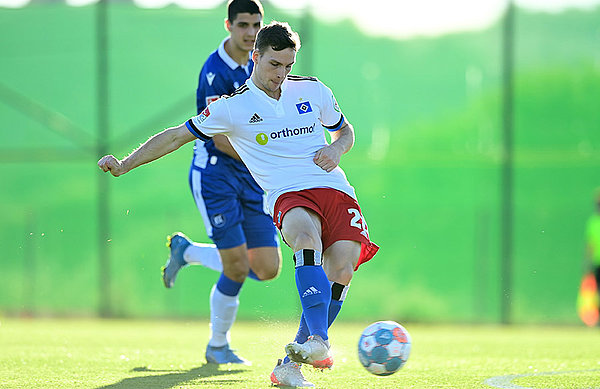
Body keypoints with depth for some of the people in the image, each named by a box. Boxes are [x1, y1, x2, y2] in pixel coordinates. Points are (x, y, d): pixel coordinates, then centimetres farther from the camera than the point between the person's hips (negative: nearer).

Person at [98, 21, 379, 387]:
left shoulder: (313, 90, 13)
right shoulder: (233, 106, 5)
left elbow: (346, 131, 28)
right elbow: (178, 135, 12)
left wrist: (336, 150, 4)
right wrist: (124, 165, 8)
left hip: (335, 188, 3)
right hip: (288, 196, -3)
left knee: (342, 267, -21)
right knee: (305, 232, -38)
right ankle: (319, 343, -49)